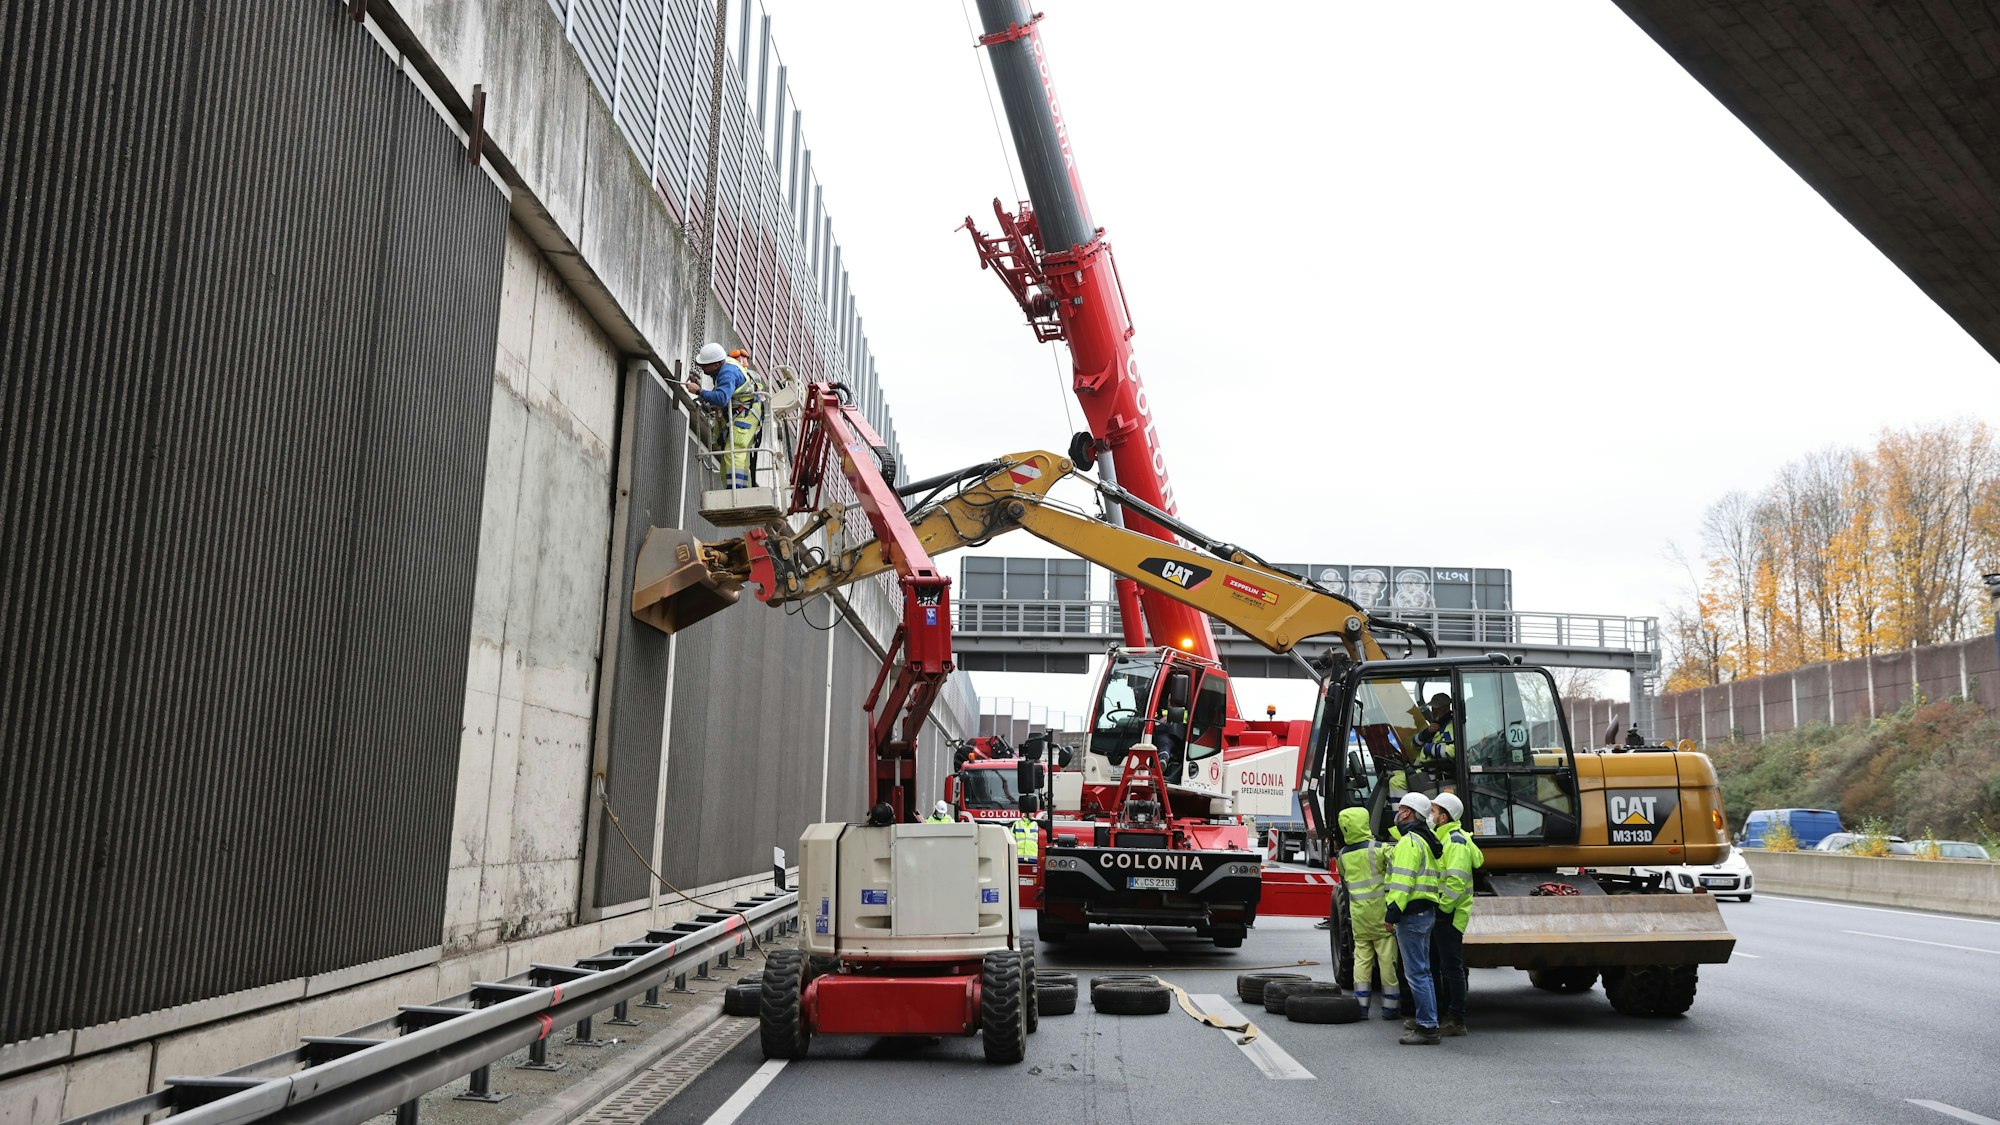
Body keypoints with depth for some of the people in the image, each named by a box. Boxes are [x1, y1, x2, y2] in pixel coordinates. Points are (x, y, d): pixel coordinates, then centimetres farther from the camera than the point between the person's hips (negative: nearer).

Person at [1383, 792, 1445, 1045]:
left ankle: (1427, 1028, -7)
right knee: (1422, 970, 19)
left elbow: (1403, 881, -22)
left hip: (1412, 913, -10)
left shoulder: (1409, 842, -15)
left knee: (1416, 972, -8)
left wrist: (1392, 912, -22)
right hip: (1427, 911, 10)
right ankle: (1426, 1019, 27)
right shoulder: (1427, 840, 17)